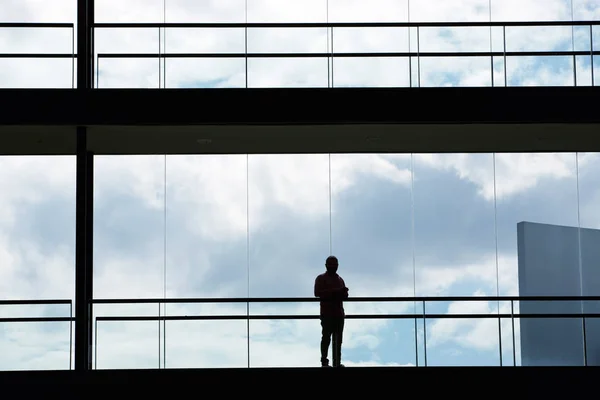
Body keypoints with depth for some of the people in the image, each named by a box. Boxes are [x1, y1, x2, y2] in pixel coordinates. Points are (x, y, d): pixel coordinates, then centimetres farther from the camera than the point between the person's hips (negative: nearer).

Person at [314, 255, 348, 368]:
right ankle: (324, 361, -4)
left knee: (338, 339, 4)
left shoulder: (340, 279, 19)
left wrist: (343, 292, -8)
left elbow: (344, 295, 17)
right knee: (326, 337, -7)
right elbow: (317, 293, -15)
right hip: (327, 313, -6)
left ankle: (337, 362, 6)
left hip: (339, 313, 6)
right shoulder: (321, 278, 0)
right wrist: (334, 291, -21)